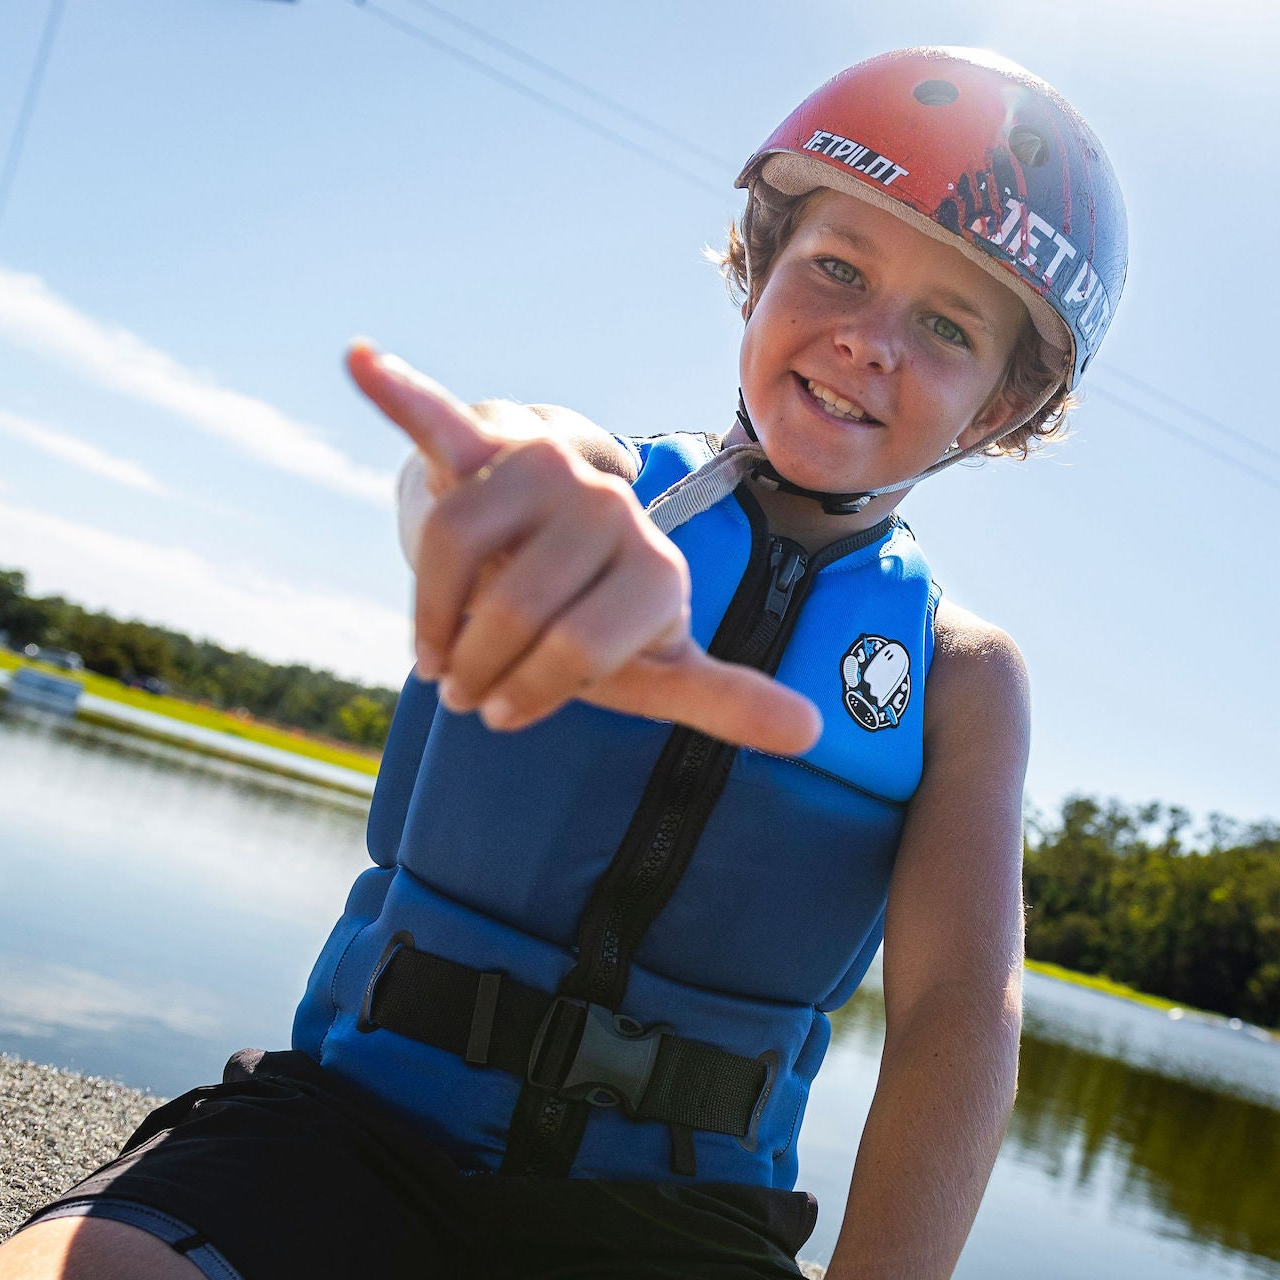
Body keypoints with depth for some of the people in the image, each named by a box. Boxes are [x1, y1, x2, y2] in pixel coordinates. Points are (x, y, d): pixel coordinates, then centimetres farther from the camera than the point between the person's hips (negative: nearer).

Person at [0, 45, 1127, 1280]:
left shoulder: (961, 678, 3)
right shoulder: (605, 481, 0)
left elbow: (961, 1006, -10)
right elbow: (459, 481, -24)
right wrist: (522, 477, -50)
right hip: (361, 1126, -2)